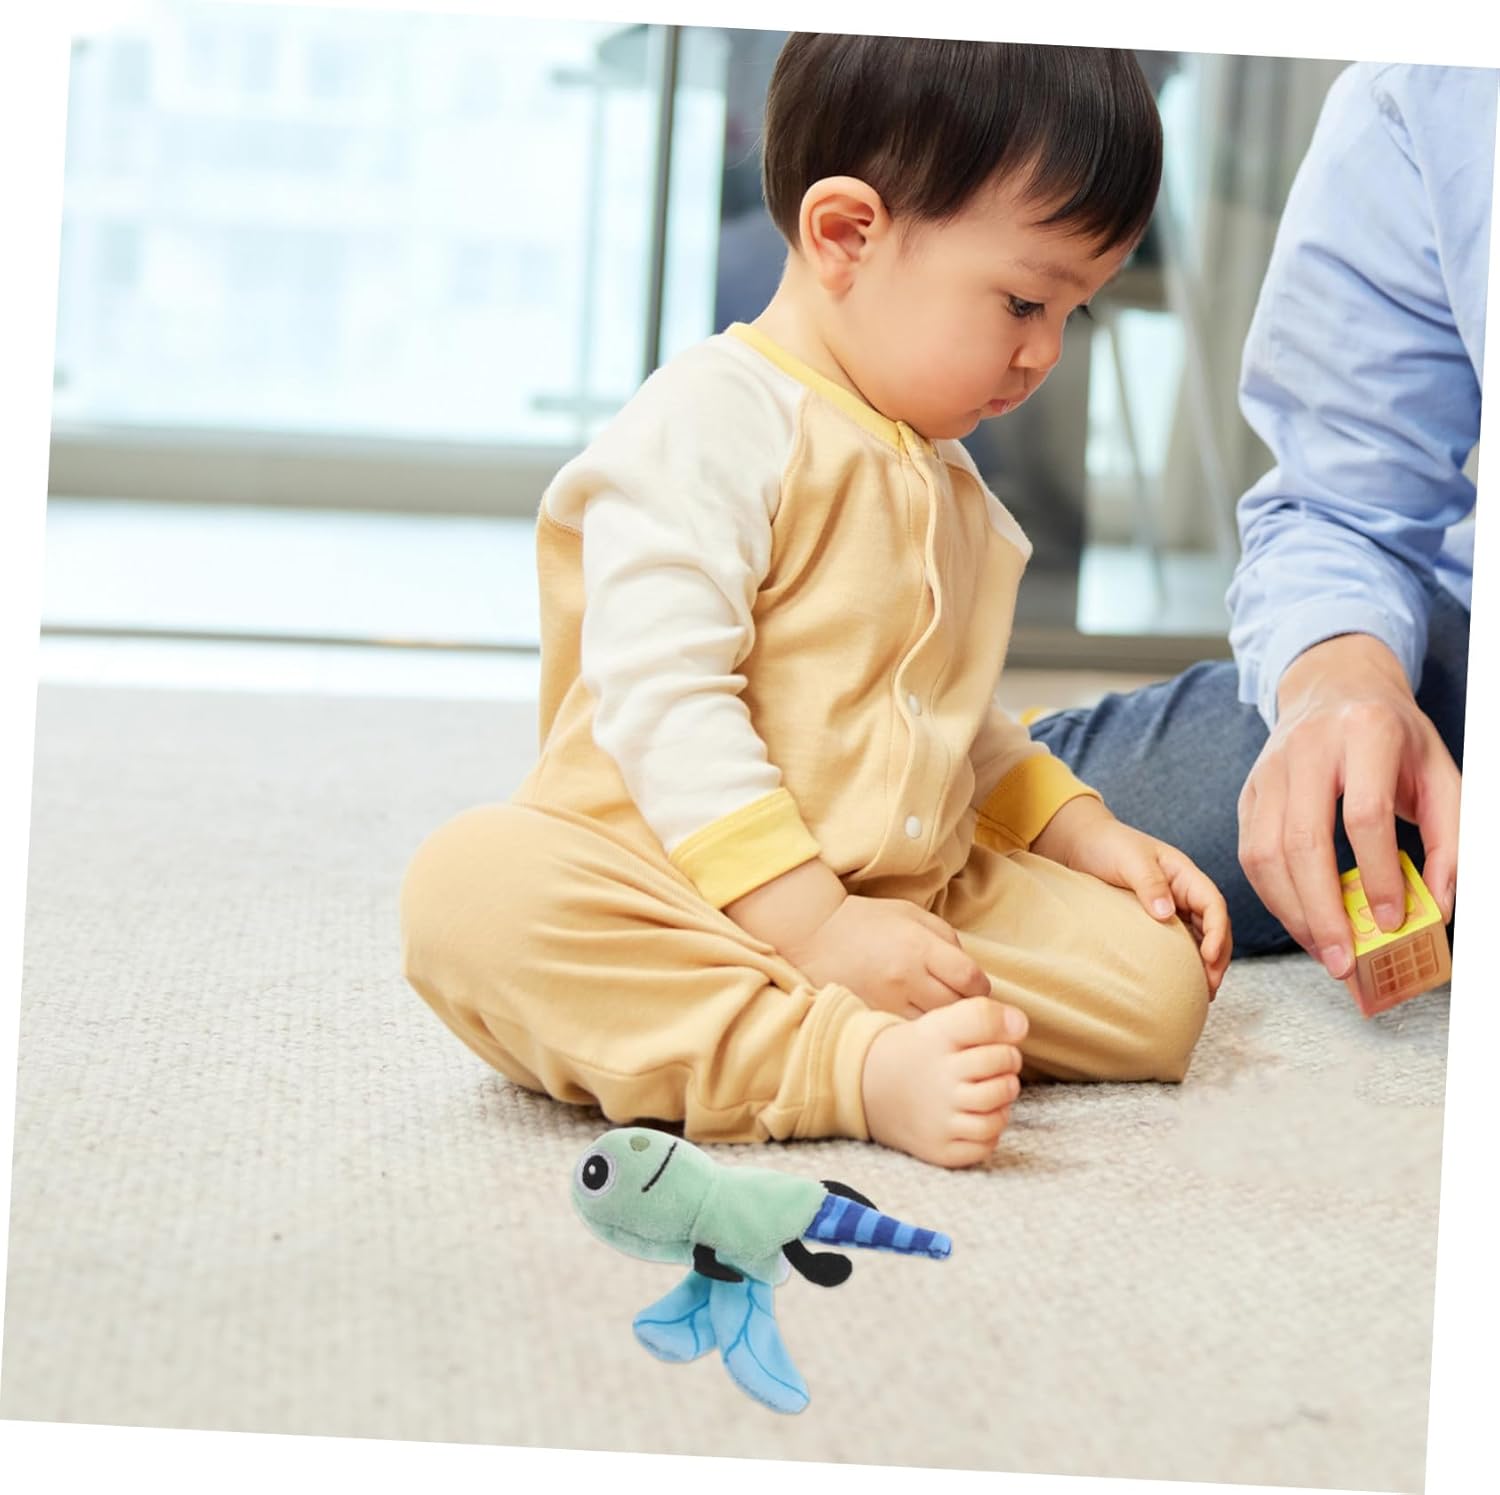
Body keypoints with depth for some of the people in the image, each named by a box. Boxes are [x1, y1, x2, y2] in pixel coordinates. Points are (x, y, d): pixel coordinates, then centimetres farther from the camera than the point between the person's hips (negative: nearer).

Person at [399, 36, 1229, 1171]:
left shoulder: (946, 479, 21)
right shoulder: (712, 425, -9)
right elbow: (664, 702, -20)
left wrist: (1080, 832, 16)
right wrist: (811, 931, -25)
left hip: (908, 898, 8)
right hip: (683, 882, -8)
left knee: (1160, 984, -10)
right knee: (475, 884, -37)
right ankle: (858, 1066, -48)